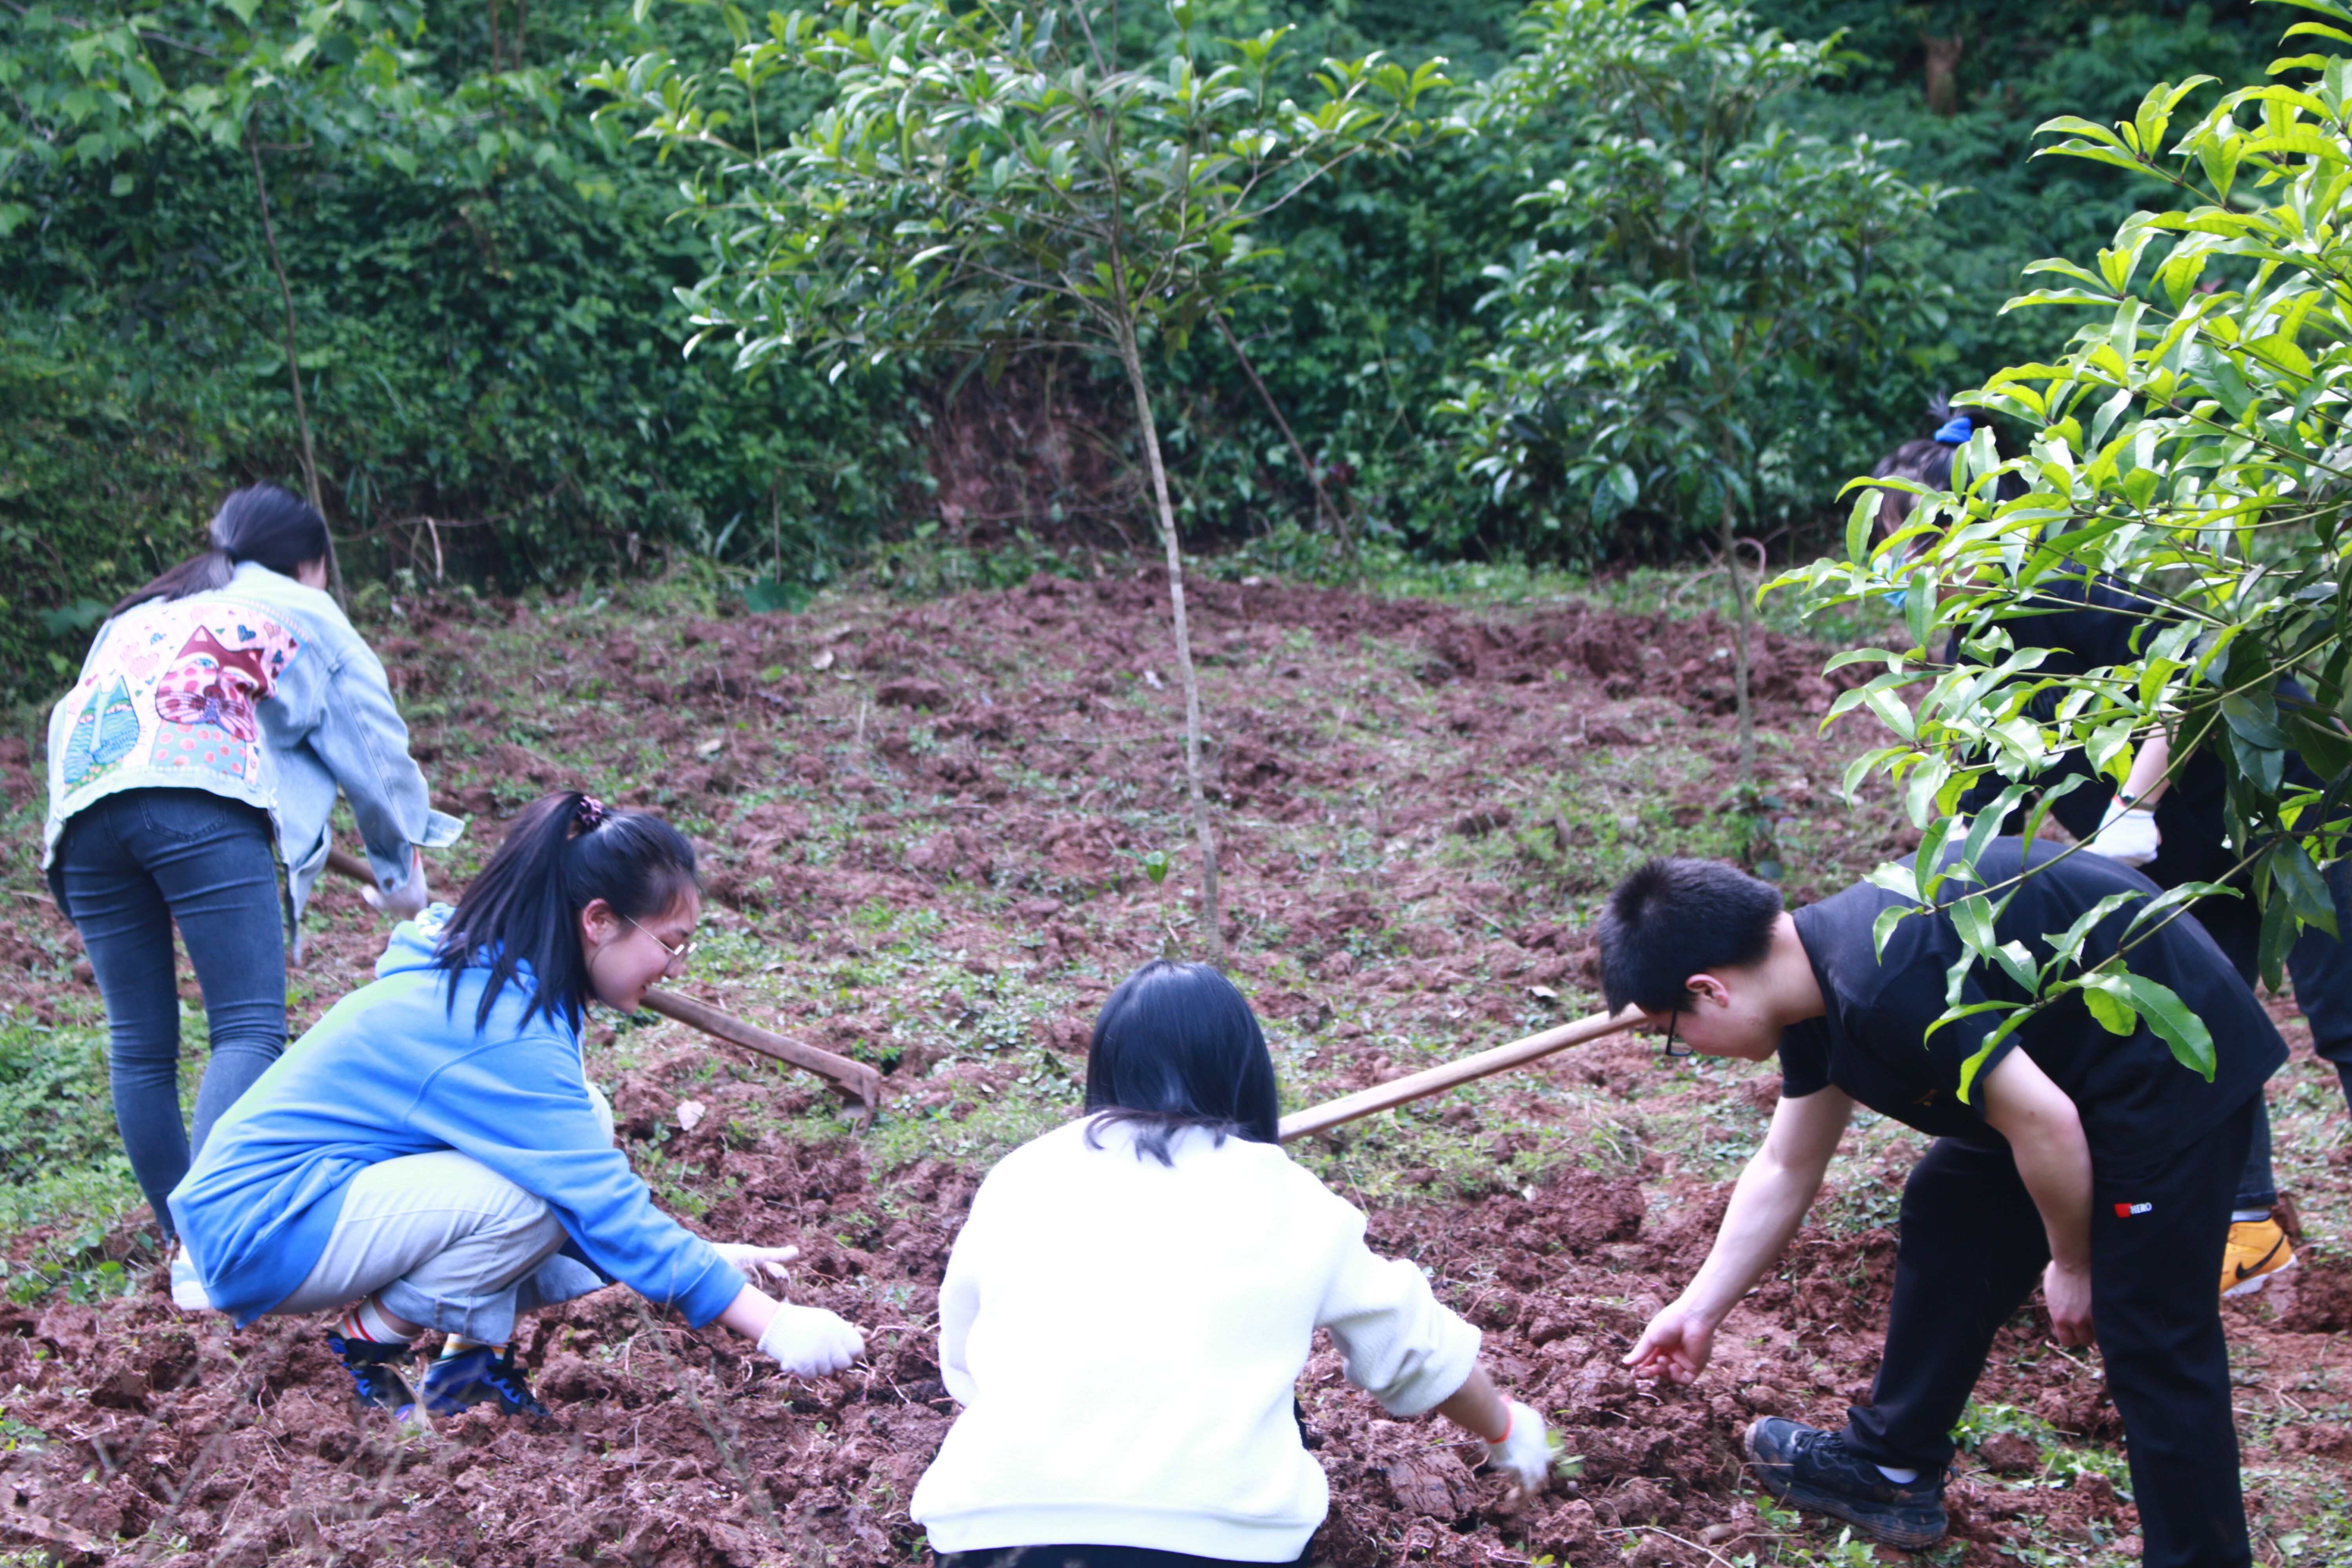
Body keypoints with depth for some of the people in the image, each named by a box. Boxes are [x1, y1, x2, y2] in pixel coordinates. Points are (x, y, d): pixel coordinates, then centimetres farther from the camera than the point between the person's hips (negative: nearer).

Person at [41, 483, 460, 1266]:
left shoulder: (136, 616, 39)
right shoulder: (303, 613, 26)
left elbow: (67, 722, 29)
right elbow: (374, 748, 27)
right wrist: (401, 869, 39)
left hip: (82, 808, 5)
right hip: (203, 797, -5)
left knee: (139, 1044, 10)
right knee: (249, 1027, -9)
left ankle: (181, 1234, 13)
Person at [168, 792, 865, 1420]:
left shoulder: (474, 971, 4)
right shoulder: (503, 1033, -26)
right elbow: (604, 1205, -25)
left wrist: (700, 1253, 7)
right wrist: (770, 1325, -23)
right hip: (255, 1235, -10)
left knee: (584, 1129, 1)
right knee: (534, 1197, -28)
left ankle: (466, 1363, 3)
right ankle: (368, 1346, -7)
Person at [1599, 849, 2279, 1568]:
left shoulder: (1883, 983, -30)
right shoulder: (1814, 976, 3)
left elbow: (2045, 1124, -26)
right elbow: (1785, 1170, 15)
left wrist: (2071, 1265, -9)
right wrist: (1698, 1310, 20)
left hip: (2173, 1067, -10)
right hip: (2071, 1064, 10)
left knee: (2152, 1342, -6)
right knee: (1949, 1218, 16)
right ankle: (1890, 1470, 28)